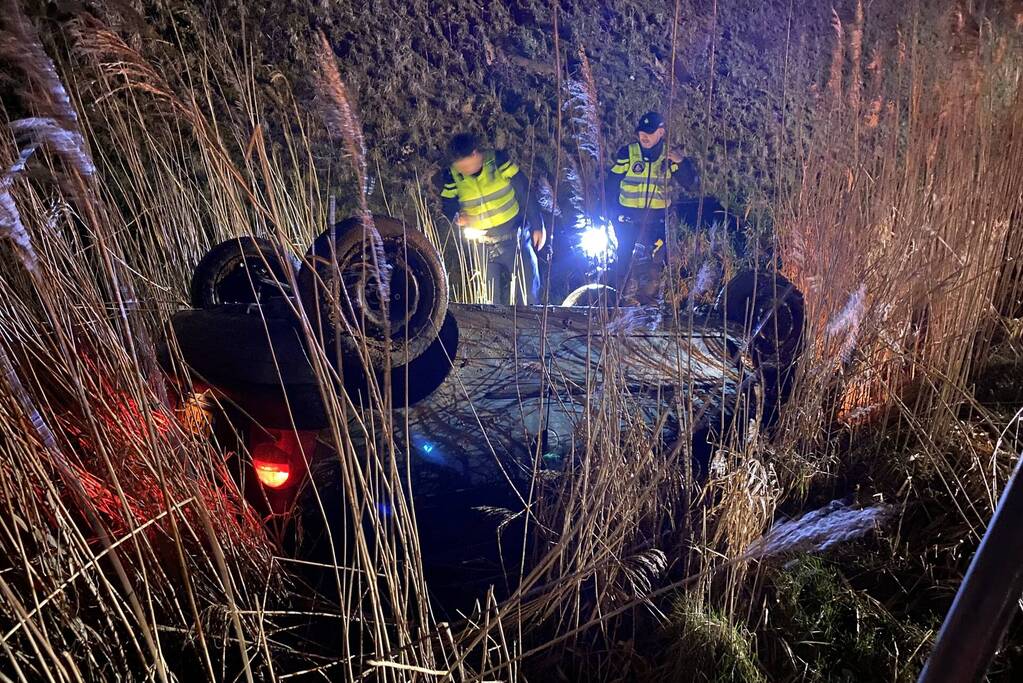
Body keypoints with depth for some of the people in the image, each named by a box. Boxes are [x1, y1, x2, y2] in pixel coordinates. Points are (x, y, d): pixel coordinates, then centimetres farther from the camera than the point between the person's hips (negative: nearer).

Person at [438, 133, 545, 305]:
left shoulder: (498, 160, -11)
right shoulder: (451, 176, -6)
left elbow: (525, 192, -6)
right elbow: (448, 207, 7)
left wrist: (537, 226, -5)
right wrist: (457, 217, -16)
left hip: (516, 238, -1)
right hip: (483, 244, 2)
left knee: (530, 295, 0)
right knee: (491, 301, 2)